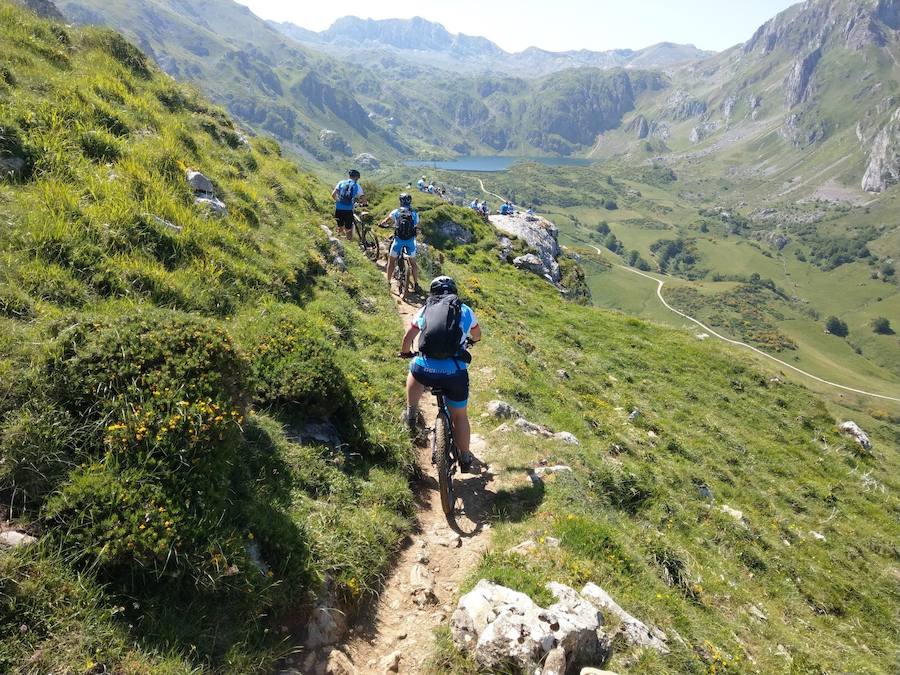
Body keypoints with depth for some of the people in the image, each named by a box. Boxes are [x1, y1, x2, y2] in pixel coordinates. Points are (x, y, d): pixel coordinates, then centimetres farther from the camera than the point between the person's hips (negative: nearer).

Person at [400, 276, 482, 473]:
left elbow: (408, 338, 24)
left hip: (425, 370, 1)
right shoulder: (465, 310, 14)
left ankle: (411, 414, 38)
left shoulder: (424, 310, 15)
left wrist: (405, 353, 45)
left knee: (414, 371, 38)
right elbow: (477, 336, 33)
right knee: (459, 415, 20)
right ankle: (465, 459, 27)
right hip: (455, 373, -1)